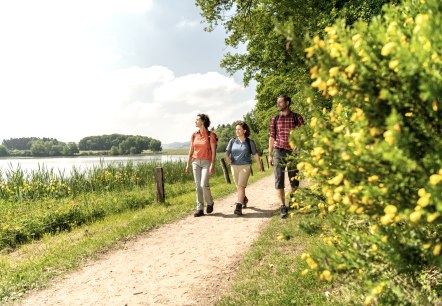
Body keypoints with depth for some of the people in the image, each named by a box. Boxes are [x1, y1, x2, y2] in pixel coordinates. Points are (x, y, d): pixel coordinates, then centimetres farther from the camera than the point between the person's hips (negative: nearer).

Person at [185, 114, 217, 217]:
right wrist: (188, 164, 8)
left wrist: (212, 165, -15)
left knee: (204, 184, -15)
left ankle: (210, 202, 13)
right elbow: (191, 150, 12)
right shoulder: (194, 135, 8)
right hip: (196, 162, 5)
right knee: (198, 186, 2)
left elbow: (213, 151, -8)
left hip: (206, 162, -4)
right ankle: (200, 209, 9)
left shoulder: (211, 135, -5)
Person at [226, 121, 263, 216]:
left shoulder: (250, 142, -1)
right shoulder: (232, 141, 4)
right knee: (239, 187, 17)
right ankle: (244, 199, 44)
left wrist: (260, 166, 15)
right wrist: (227, 158, -24)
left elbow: (255, 155, 7)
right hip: (234, 166, 4)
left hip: (245, 166, -4)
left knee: (241, 186, -16)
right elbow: (227, 152, -1)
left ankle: (238, 207, -19)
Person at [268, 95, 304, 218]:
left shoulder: (297, 118, 1)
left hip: (292, 152, -1)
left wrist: (297, 146, -13)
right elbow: (272, 137, 9)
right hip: (278, 152, 1)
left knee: (294, 180, 10)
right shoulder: (274, 119, 6)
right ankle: (283, 207, 1)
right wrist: (270, 155, 6)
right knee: (279, 180, -5)